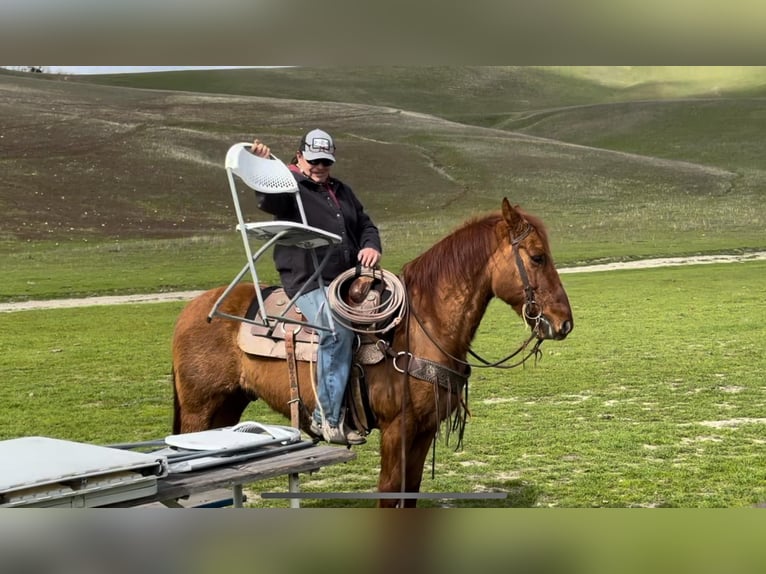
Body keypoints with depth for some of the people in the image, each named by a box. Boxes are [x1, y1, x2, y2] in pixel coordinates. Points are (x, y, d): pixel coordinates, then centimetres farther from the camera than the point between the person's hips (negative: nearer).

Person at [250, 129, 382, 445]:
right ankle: (327, 418, -24)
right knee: (337, 331, -29)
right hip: (308, 282, -8)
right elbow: (268, 200, -19)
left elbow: (365, 225, 27)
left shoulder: (342, 191, 26)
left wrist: (371, 246, 4)